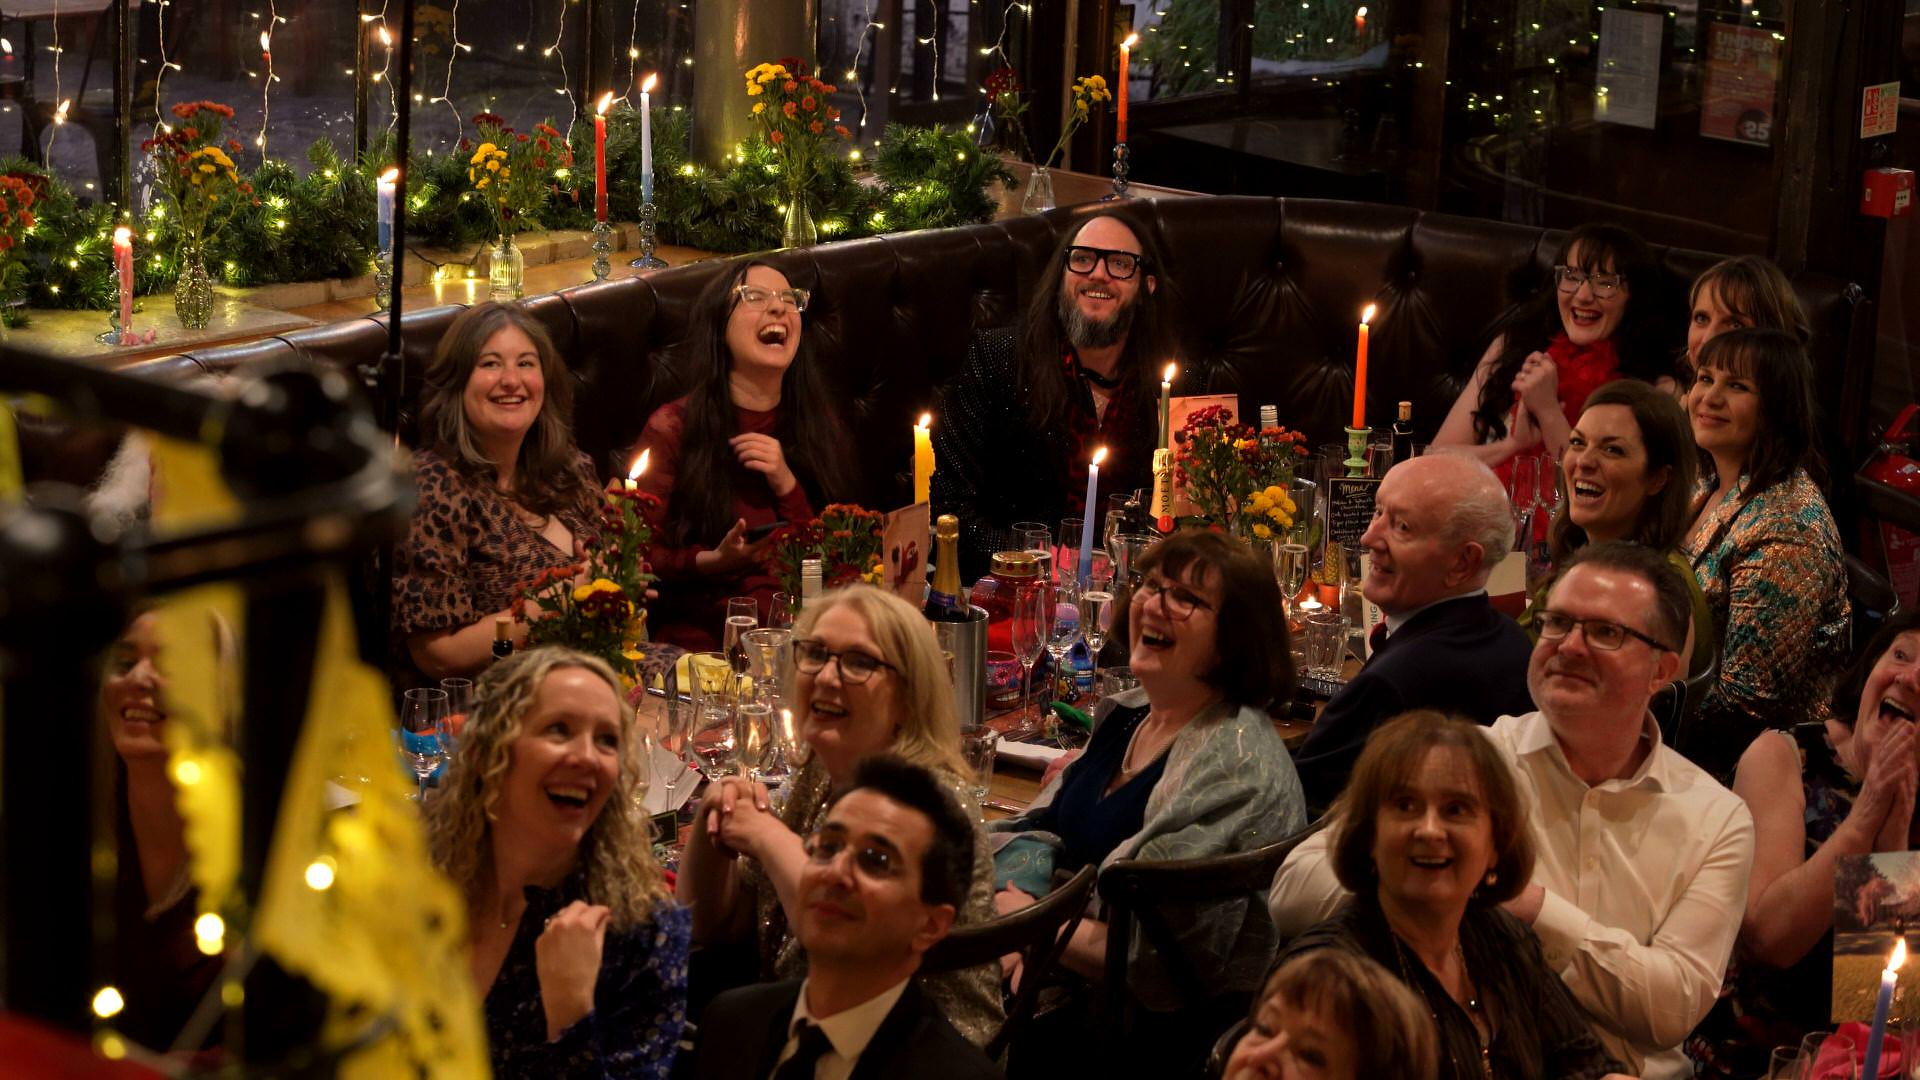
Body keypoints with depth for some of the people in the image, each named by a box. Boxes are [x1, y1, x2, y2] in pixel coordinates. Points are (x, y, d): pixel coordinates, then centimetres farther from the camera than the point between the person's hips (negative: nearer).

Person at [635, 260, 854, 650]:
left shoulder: (819, 423, 12)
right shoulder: (672, 428, 0)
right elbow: (642, 556, 2)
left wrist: (787, 486, -5)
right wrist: (713, 562, -17)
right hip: (700, 642, -4)